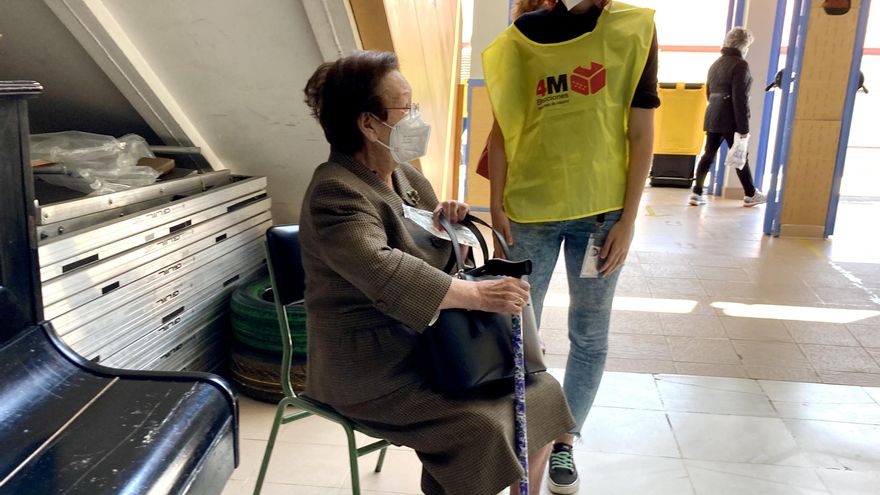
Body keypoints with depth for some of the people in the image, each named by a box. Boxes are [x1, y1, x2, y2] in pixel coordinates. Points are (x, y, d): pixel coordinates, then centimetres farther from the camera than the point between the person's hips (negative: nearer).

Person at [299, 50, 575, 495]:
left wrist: (444, 224, -4)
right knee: (481, 429, -23)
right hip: (375, 372, -8)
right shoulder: (336, 193, -19)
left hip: (430, 344, 8)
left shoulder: (403, 173, 9)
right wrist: (478, 295, -39)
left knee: (541, 392, 0)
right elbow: (385, 272, -36)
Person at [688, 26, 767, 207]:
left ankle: (696, 193, 2)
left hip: (712, 117, 7)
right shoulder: (740, 65, -11)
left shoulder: (715, 64, 13)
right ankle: (750, 195, 18)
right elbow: (739, 98, -17)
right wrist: (743, 127, -16)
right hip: (730, 119, -7)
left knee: (708, 155, 7)